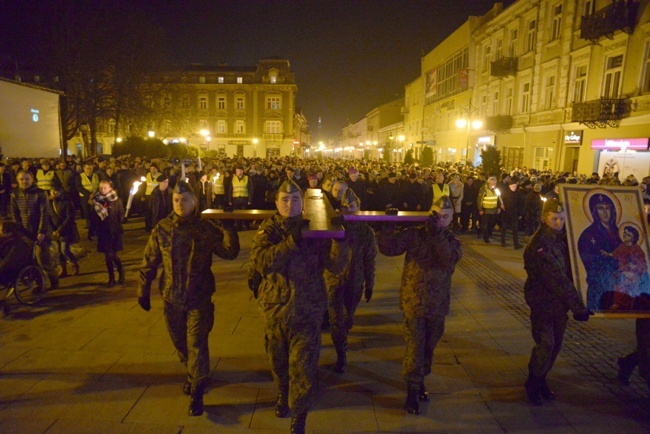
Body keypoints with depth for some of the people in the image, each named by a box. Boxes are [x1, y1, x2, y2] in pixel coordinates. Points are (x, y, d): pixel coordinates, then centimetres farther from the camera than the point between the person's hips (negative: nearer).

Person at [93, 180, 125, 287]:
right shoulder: (97, 200, 4)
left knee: (112, 255, -9)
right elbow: (95, 217, 6)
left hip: (114, 231, -3)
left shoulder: (116, 200, -3)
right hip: (103, 231, 3)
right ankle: (111, 278, 21)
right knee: (107, 256, 8)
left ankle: (121, 271, 18)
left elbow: (121, 215, -5)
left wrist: (117, 227, -15)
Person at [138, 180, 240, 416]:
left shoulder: (206, 228, -9)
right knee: (180, 341, 19)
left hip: (199, 297, -3)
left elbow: (229, 253, -11)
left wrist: (230, 231, -29)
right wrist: (143, 291, 4)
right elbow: (149, 262, 3)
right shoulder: (162, 228, -4)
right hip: (172, 297, 3)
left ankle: (196, 393, 12)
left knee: (197, 344, -2)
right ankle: (193, 372, 47)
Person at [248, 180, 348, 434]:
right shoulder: (268, 229, -4)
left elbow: (336, 265, -11)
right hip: (275, 310, 2)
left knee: (303, 367, 1)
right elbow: (260, 262, -23)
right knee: (278, 361, 23)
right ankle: (283, 393, 52)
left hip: (307, 311, -2)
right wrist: (292, 241, -31)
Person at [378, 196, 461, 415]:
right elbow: (388, 248, -14)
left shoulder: (452, 241, 0)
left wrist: (437, 235, -29)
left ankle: (420, 381, 40)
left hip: (437, 305, 3)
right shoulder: (414, 234, -5)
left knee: (428, 347, 19)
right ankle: (412, 391, 15)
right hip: (414, 303, -3)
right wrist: (387, 227, -28)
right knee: (415, 348, -1)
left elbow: (449, 259, -21)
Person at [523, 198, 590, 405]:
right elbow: (556, 279, -24)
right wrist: (578, 306, -24)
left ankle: (540, 380, 31)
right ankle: (533, 383, 16)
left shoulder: (563, 237, 2)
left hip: (560, 302, 7)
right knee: (546, 344, -4)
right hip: (543, 302, -7)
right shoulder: (539, 245, -22)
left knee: (555, 344, 13)